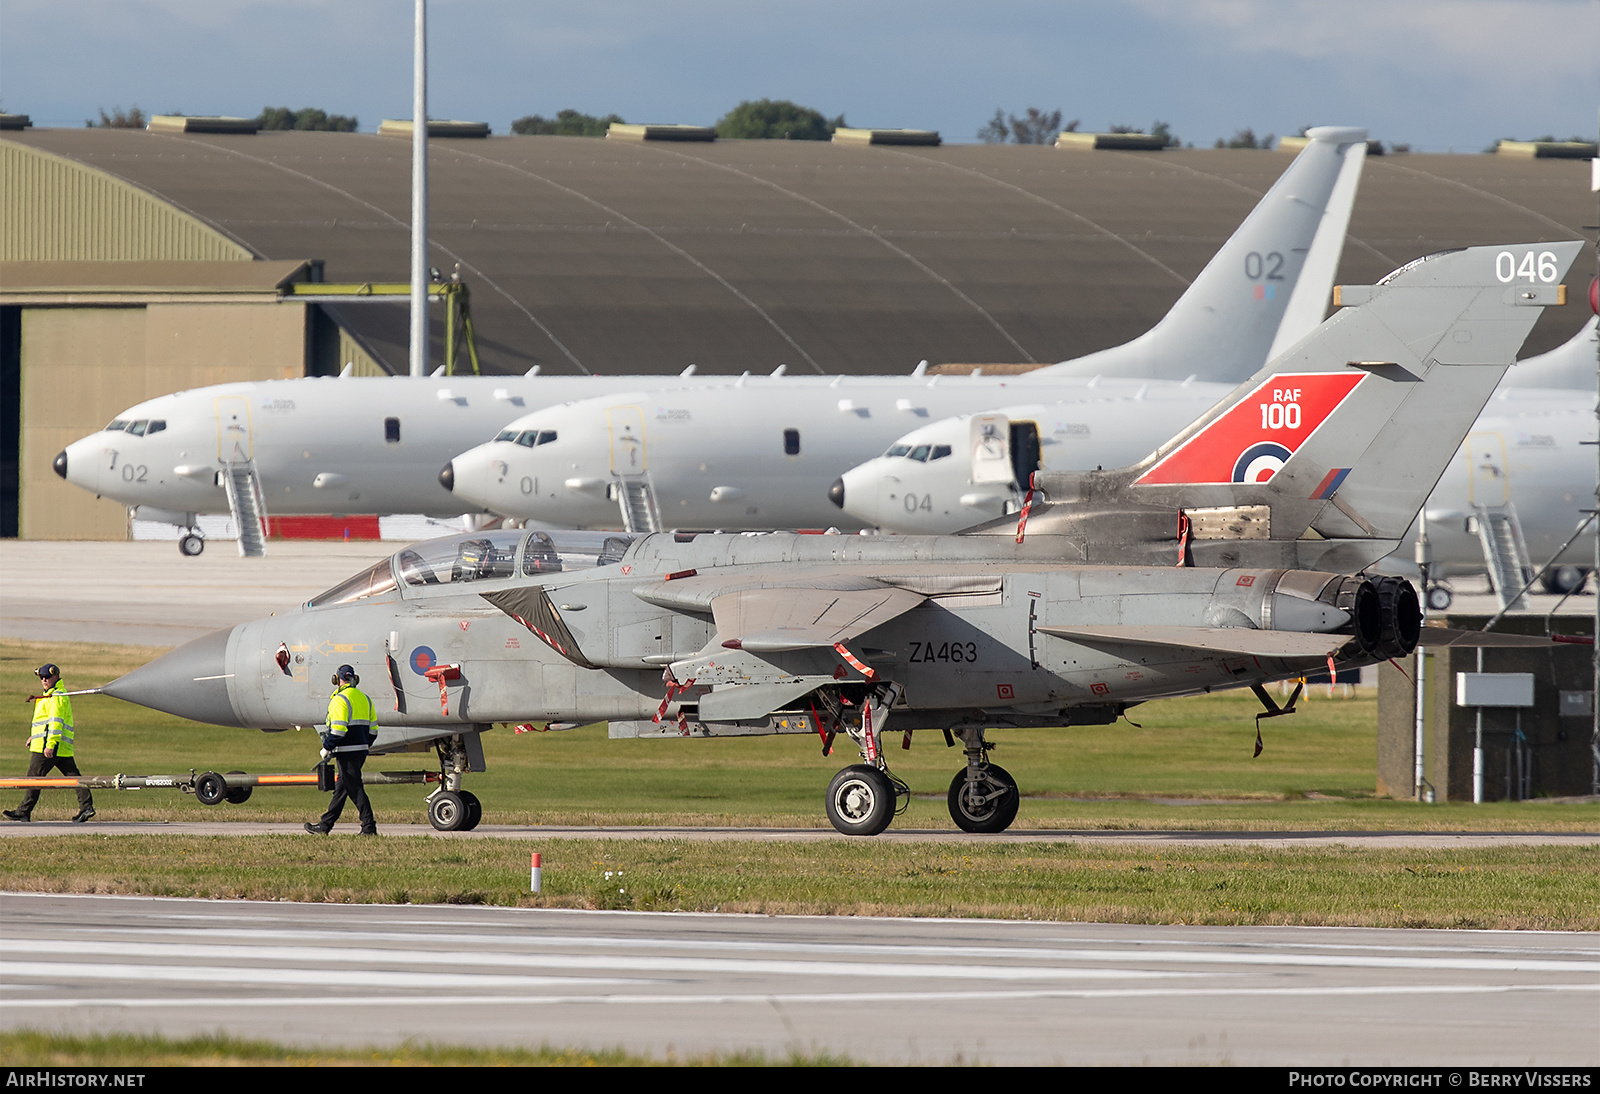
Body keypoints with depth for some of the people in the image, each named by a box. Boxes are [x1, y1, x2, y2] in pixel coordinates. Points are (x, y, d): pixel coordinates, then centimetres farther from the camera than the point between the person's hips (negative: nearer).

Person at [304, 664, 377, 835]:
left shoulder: (340, 700, -13)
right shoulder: (364, 699, 13)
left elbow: (338, 729, -20)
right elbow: (372, 726, 16)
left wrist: (327, 748, -9)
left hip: (347, 752, -9)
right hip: (361, 750, 9)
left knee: (355, 789, -6)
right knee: (341, 789, 14)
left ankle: (369, 826, -9)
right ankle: (325, 825, 21)